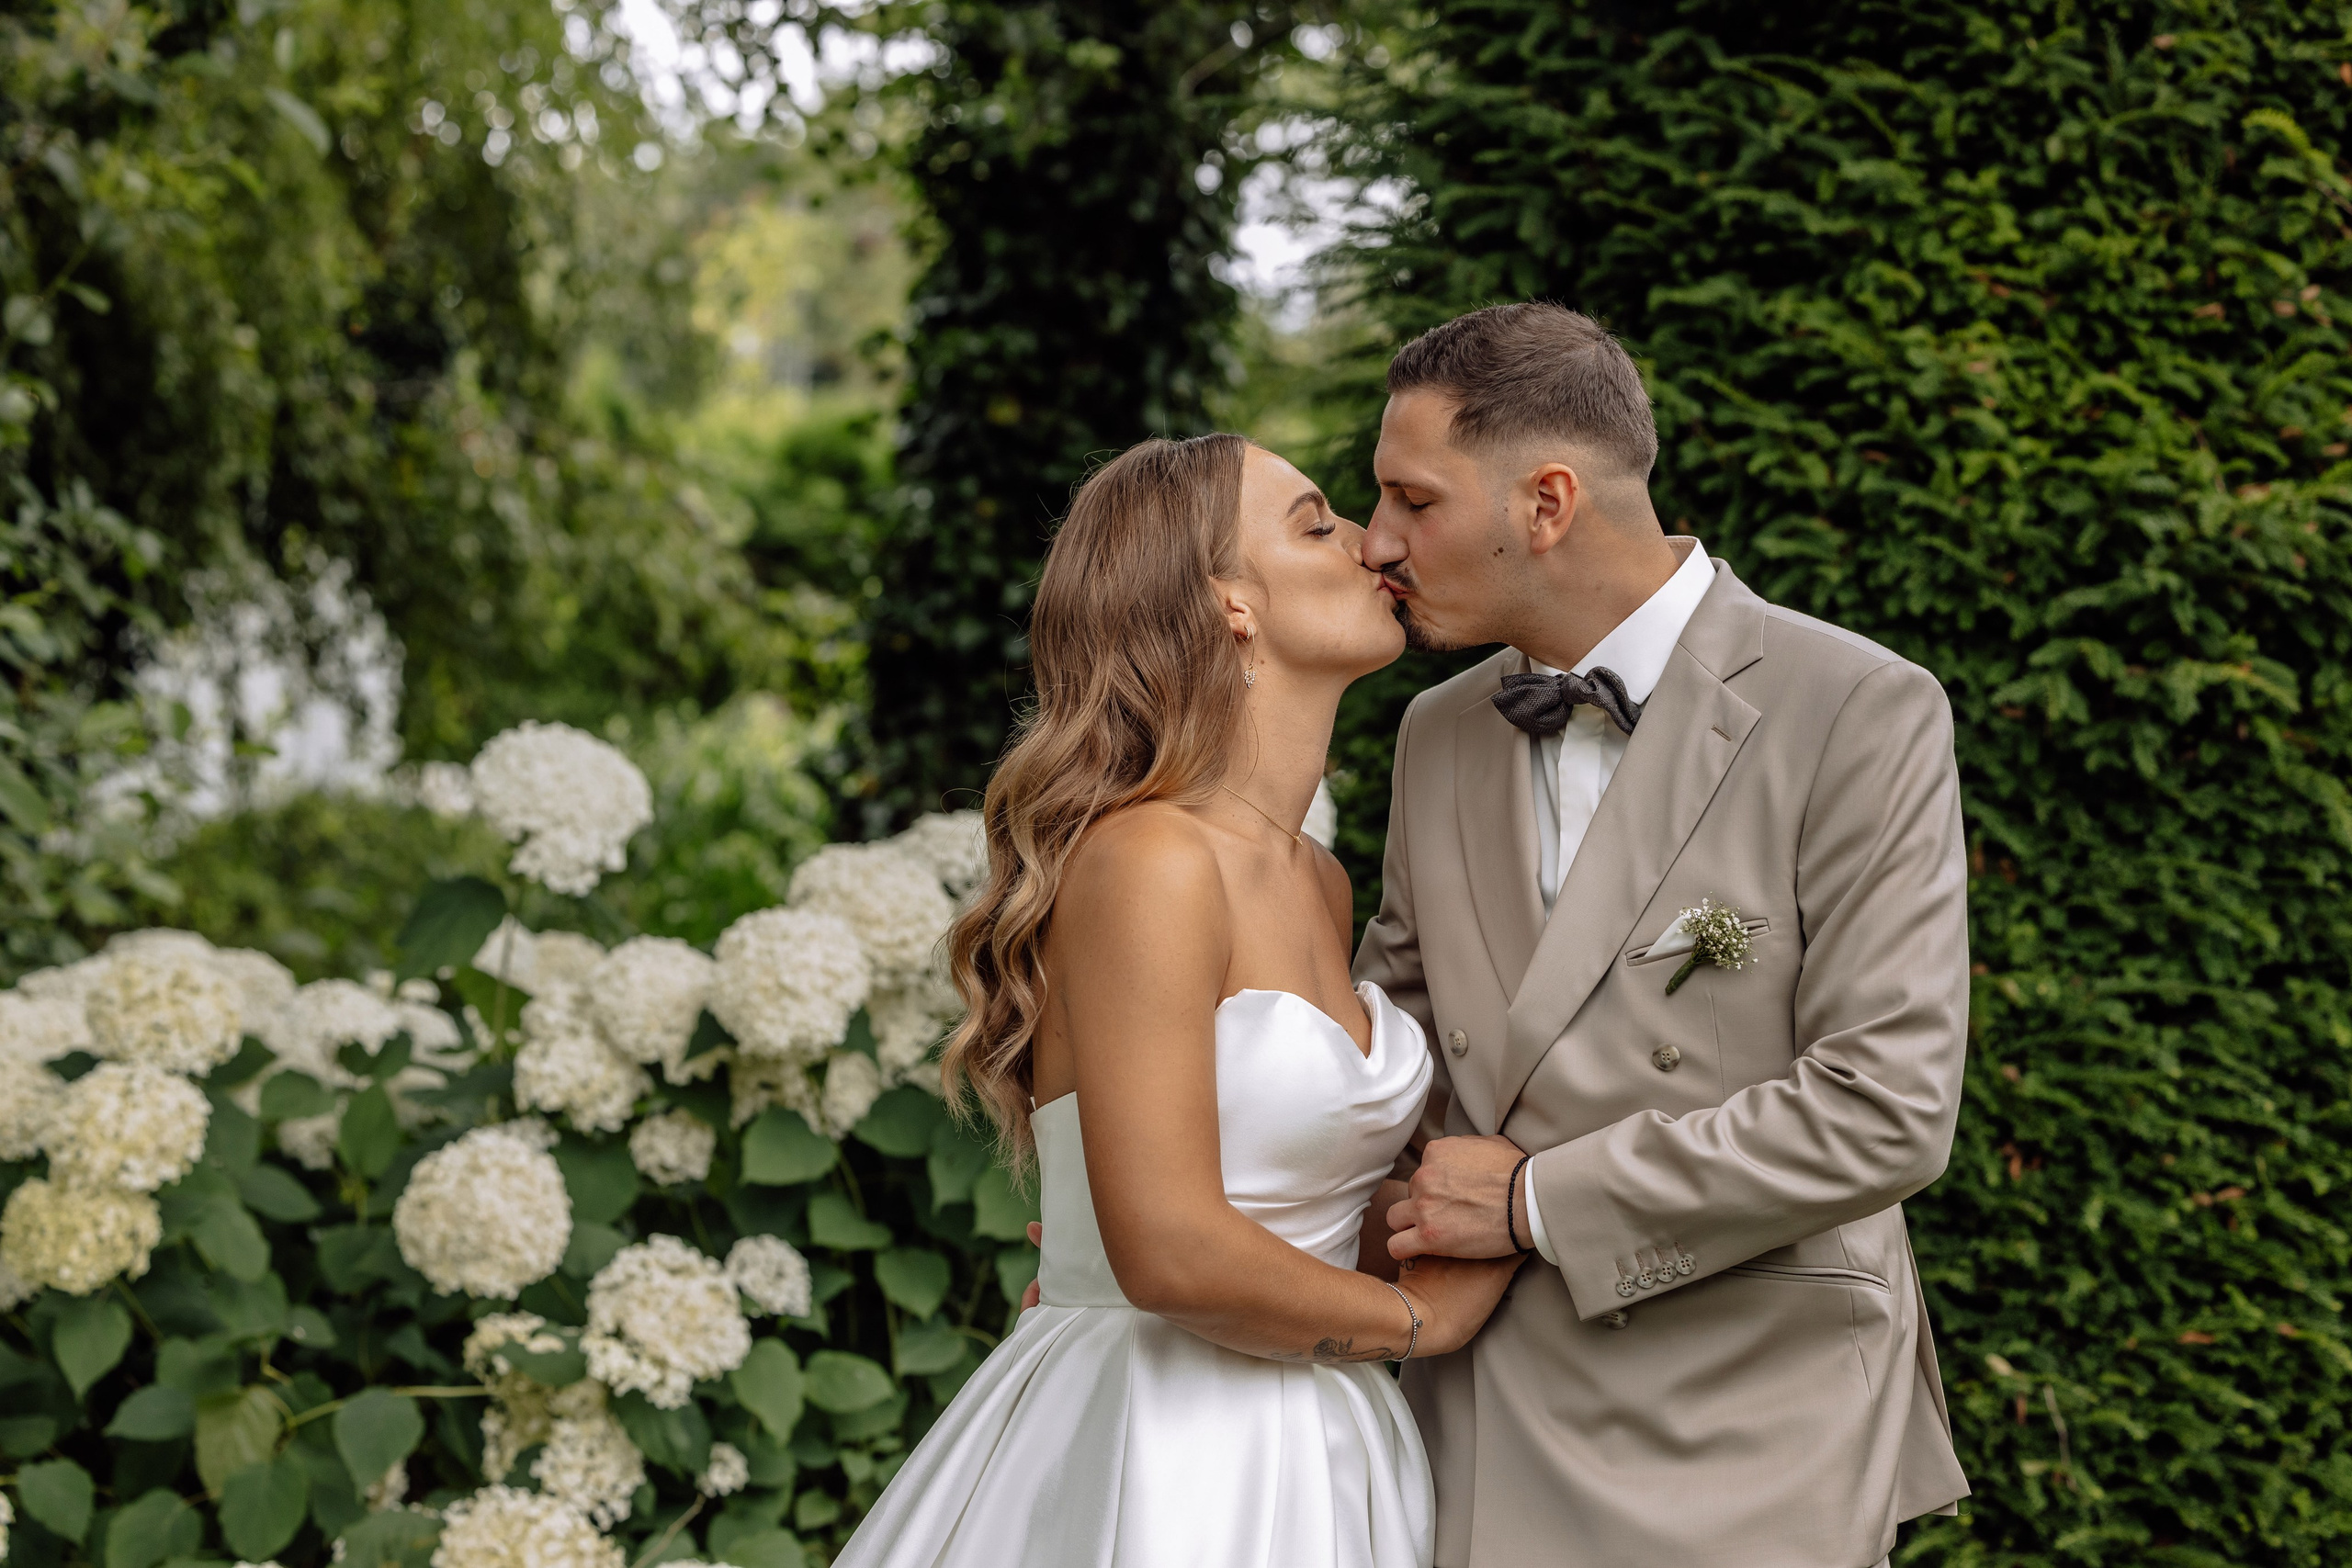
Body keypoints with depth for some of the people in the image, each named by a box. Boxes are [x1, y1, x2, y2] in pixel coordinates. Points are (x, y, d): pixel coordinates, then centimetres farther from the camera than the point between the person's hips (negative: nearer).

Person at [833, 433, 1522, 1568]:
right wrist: (1415, 1318, -8)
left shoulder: (1319, 886, 10)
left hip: (1310, 1460, 8)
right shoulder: (1147, 863, -17)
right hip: (1158, 1469, -8)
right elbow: (1173, 1255, -23)